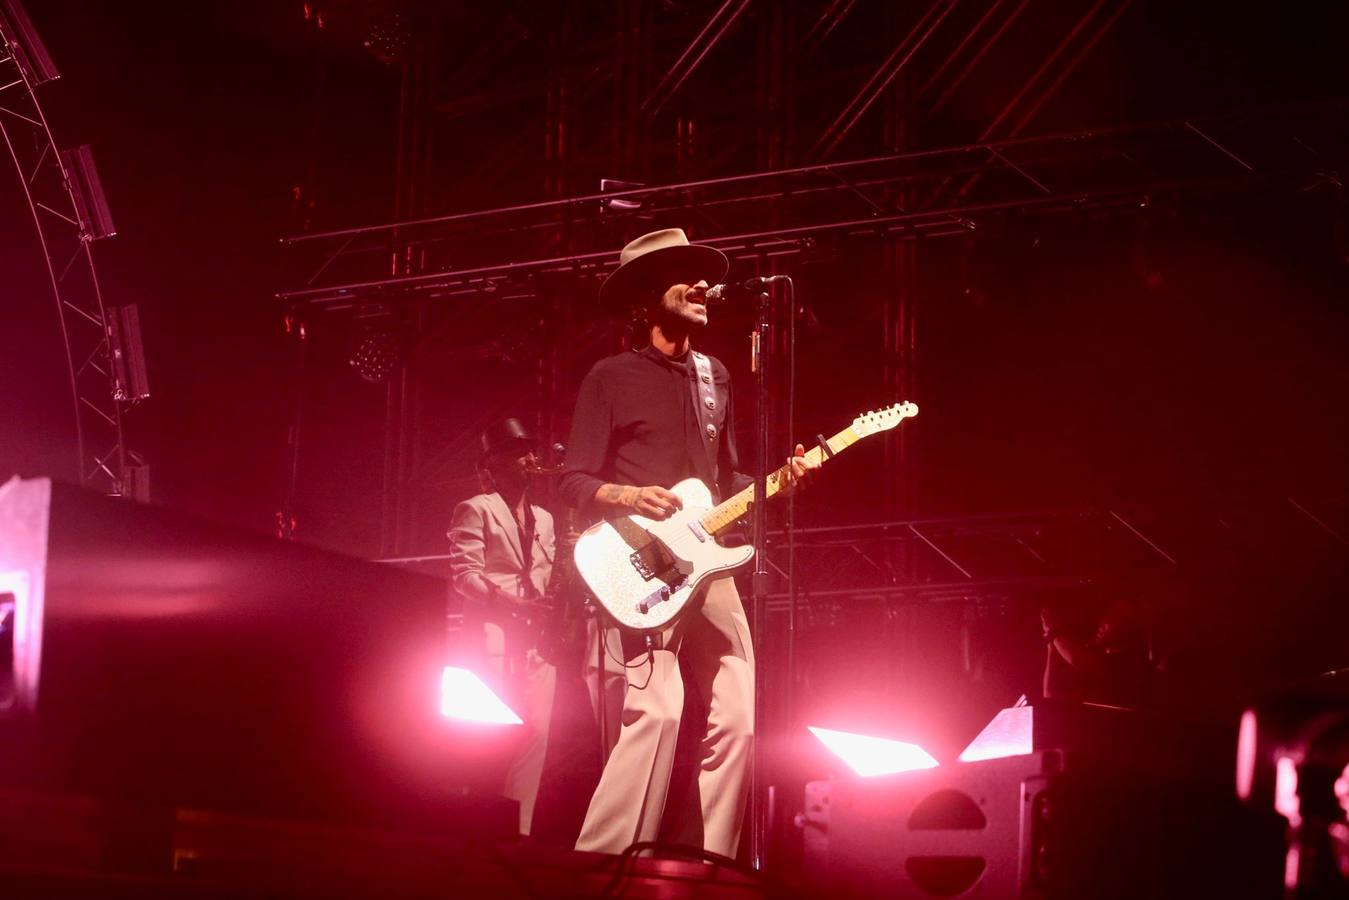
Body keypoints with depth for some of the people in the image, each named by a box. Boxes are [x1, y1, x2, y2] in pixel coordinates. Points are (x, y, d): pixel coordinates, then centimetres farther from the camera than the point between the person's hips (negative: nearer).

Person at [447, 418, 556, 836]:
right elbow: (464, 573, -8)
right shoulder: (475, 510, 1)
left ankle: (517, 828, 0)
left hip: (537, 636, 7)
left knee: (536, 732, -2)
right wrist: (512, 602, -20)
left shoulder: (542, 518, 22)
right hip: (494, 634, -7)